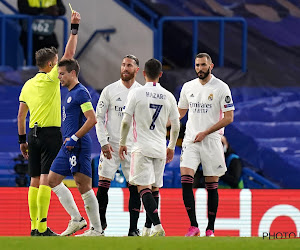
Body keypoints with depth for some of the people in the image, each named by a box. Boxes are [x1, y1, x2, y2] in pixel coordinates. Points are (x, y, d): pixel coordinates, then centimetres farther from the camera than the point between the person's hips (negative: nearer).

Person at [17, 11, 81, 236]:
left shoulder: (28, 85, 11)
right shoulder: (51, 79, -7)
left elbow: (21, 114, 12)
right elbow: (69, 54, -7)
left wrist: (22, 140, 17)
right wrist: (74, 28, -2)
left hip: (33, 134, 7)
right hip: (50, 133, -7)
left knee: (35, 181, 8)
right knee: (46, 180, -10)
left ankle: (34, 226, 8)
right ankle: (42, 228, -15)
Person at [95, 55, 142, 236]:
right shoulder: (109, 90, 1)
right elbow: (99, 118, 3)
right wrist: (104, 143, -7)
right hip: (111, 145, 0)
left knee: (135, 187, -3)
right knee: (103, 184, -3)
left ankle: (133, 228, 0)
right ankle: (100, 221, 12)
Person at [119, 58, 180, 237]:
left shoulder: (136, 93, -6)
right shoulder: (168, 96, 4)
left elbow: (126, 122, -4)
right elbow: (176, 126, 10)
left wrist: (122, 143, 10)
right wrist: (171, 147, 23)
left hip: (142, 148, -4)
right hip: (160, 148, 4)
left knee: (144, 188, -8)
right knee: (155, 188, 14)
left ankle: (158, 226, -23)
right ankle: (148, 228, 18)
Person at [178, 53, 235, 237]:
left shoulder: (221, 88, -5)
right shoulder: (188, 87, 10)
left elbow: (229, 118, -7)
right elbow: (180, 112, 22)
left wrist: (205, 133, -13)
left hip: (211, 141, -3)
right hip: (190, 141, 3)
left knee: (212, 186, 1)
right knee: (186, 181, -13)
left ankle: (211, 229, 9)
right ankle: (193, 226, -10)